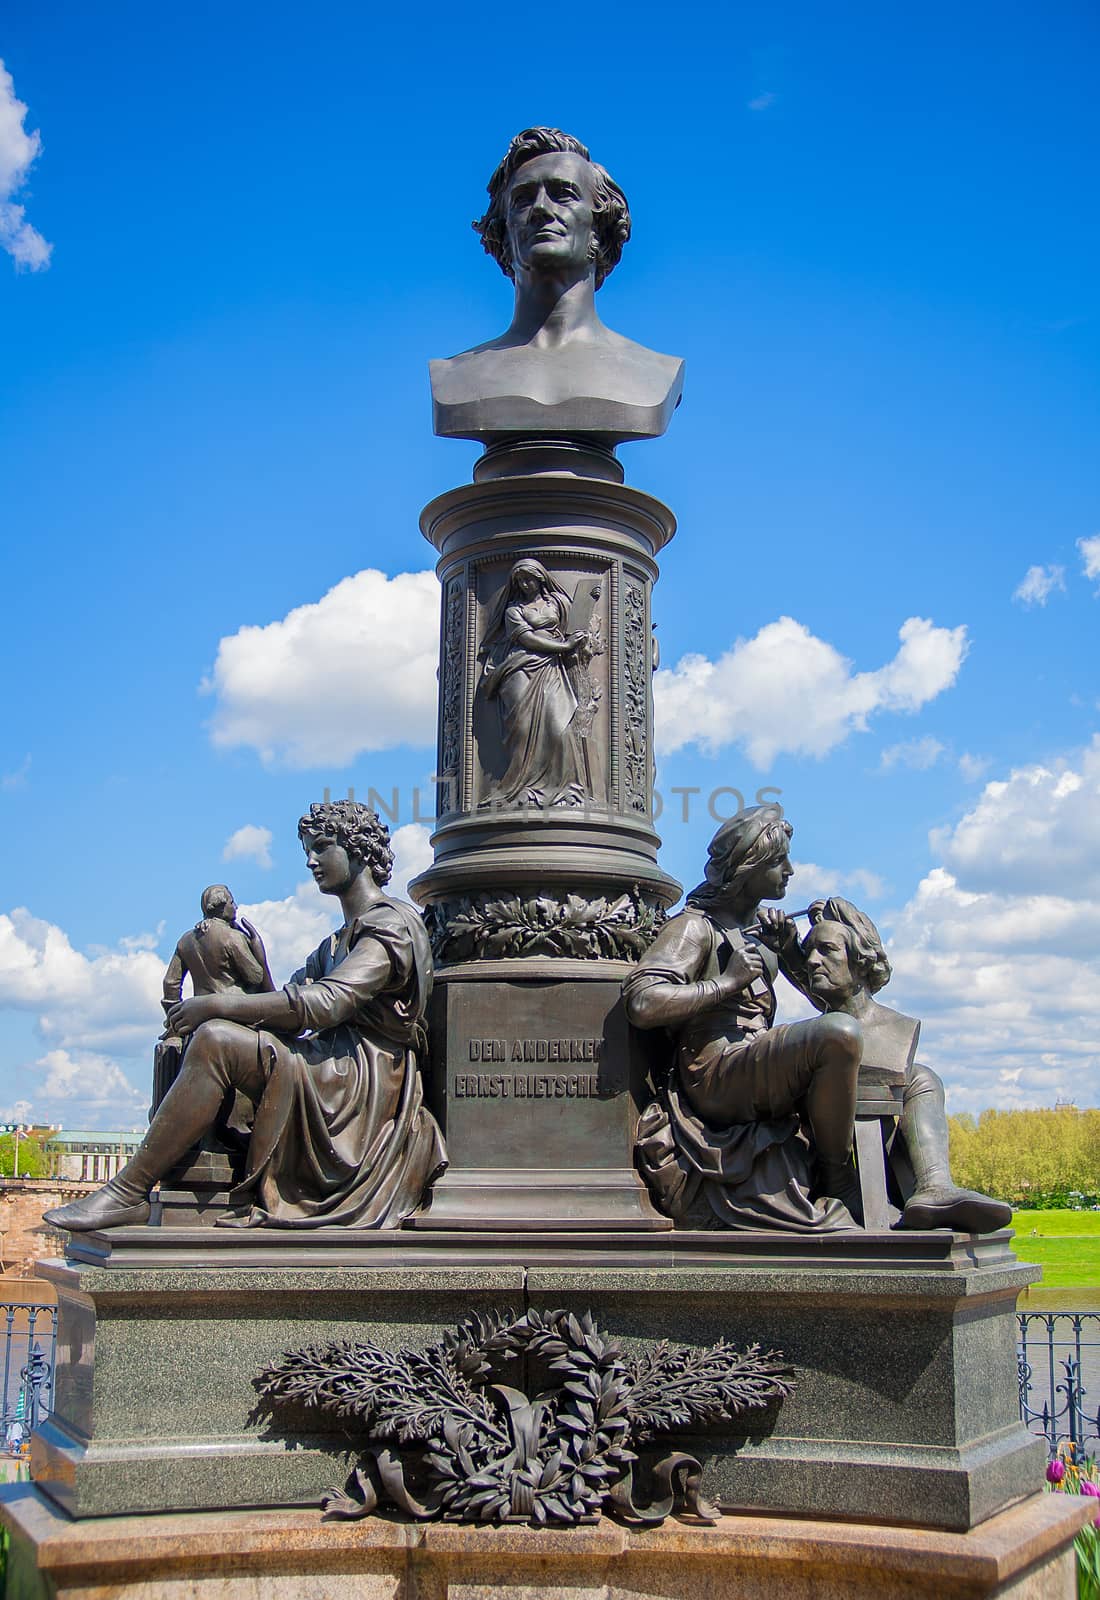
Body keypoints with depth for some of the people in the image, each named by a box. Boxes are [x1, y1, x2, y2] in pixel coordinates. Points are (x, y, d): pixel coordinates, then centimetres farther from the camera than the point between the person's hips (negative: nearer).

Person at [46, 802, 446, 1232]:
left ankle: (127, 1193, -24)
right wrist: (211, 1009, -4)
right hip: (336, 1067, 10)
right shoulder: (337, 943, 29)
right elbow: (292, 999, 14)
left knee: (216, 1039, -24)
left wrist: (217, 1005, -20)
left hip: (367, 1079, -10)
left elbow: (324, 1003, -20)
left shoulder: (391, 923, -4)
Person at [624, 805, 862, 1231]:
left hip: (759, 1075, 9)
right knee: (839, 1035, -31)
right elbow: (642, 1004, -18)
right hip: (717, 1078, -9)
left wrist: (789, 947, 13)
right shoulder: (695, 926, -3)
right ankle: (836, 1180, -13)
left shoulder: (764, 923, 22)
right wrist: (726, 981, -11)